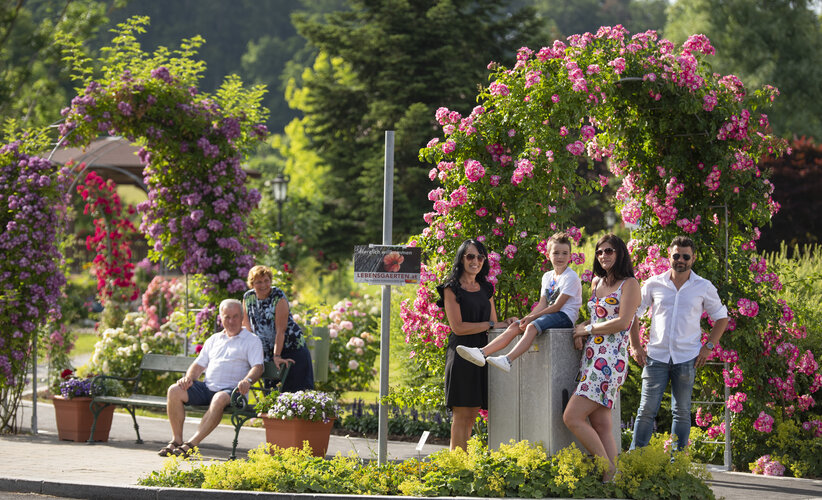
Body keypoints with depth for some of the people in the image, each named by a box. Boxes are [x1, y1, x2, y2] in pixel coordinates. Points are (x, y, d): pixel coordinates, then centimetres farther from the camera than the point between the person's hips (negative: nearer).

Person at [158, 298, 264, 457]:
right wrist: (188, 378, 0)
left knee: (220, 399, -40)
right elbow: (199, 365, 23)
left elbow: (258, 367, -6)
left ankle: (191, 444, -42)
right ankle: (176, 439, -18)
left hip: (231, 390, -5)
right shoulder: (213, 340, 24)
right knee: (174, 390, -18)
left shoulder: (252, 341, 8)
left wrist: (247, 380, -28)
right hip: (207, 387, 5)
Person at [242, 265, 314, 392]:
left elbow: (280, 330, -21)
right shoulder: (248, 298, -1)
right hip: (267, 351, 5)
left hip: (291, 347, -5)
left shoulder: (279, 297, -17)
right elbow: (246, 326, 5)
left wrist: (277, 356, -26)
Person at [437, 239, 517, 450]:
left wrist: (508, 324, -4)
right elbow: (458, 327, -10)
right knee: (461, 414, -7)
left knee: (472, 415, 3)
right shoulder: (452, 289, -1)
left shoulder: (486, 289, 19)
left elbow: (494, 324, 16)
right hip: (461, 355, -6)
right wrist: (489, 325, -7)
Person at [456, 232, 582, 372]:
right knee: (514, 326, -11)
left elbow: (557, 306, -12)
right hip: (551, 315, 8)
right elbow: (542, 305, 13)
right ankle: (482, 353, -25)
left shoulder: (571, 277, -7)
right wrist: (528, 318, -6)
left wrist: (532, 317, -13)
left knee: (532, 326, -33)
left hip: (565, 316, -8)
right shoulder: (547, 277, 19)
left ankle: (508, 360, -53)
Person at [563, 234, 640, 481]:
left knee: (572, 417, -16)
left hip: (610, 359, -8)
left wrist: (588, 329, -5)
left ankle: (608, 470, -11)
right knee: (600, 425, 1)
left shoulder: (629, 284, -3)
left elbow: (622, 322, -14)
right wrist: (581, 332, 9)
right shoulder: (597, 282, 20)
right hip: (591, 357, 8)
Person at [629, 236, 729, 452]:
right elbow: (633, 313, 14)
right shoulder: (654, 284, 5)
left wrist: (708, 346, 3)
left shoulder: (704, 287, 5)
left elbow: (721, 318, 14)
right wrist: (635, 346, 6)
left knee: (682, 412, 4)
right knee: (647, 410, -4)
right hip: (656, 356, 0)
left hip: (686, 358, 0)